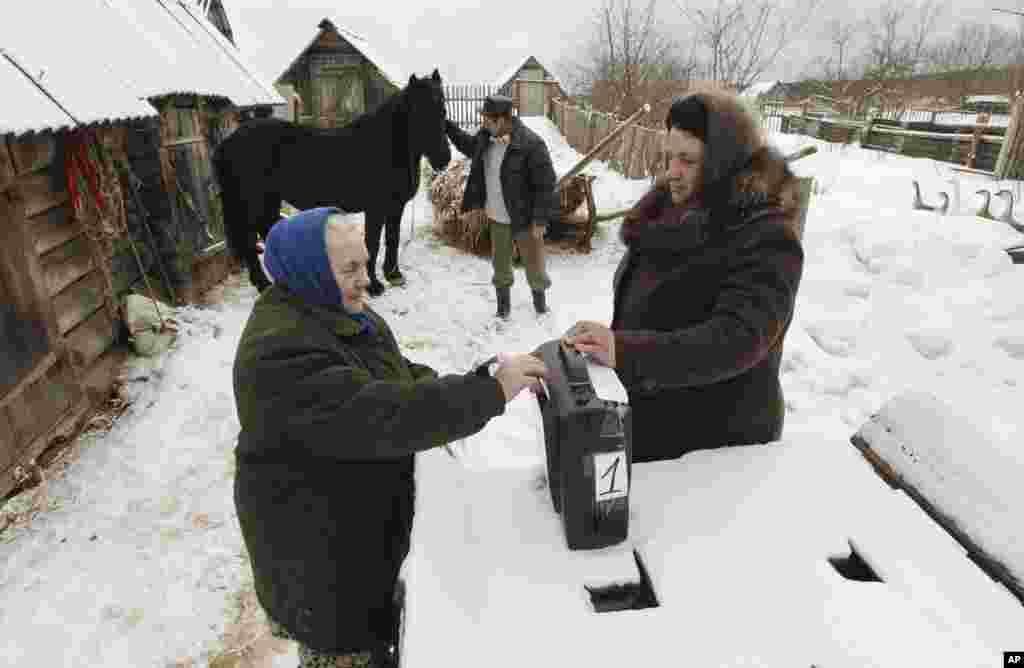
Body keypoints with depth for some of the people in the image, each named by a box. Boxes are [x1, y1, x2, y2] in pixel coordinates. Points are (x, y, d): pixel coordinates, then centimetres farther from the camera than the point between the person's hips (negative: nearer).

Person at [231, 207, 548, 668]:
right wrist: (492, 392, -36)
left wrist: (434, 397, -8)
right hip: (313, 536, -9)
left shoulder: (336, 310, 0)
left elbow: (392, 373, 11)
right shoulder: (282, 353, -32)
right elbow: (382, 419, -39)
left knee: (374, 620, 29)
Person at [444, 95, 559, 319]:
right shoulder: (487, 136, -4)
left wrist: (540, 220, -20)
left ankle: (539, 296, 39)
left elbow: (545, 185, -20)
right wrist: (448, 127, 12)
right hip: (496, 216, 6)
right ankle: (503, 300, 38)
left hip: (524, 217, -5)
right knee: (500, 261, 18)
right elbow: (471, 147, 20)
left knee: (534, 260, 14)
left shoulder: (531, 145, -24)